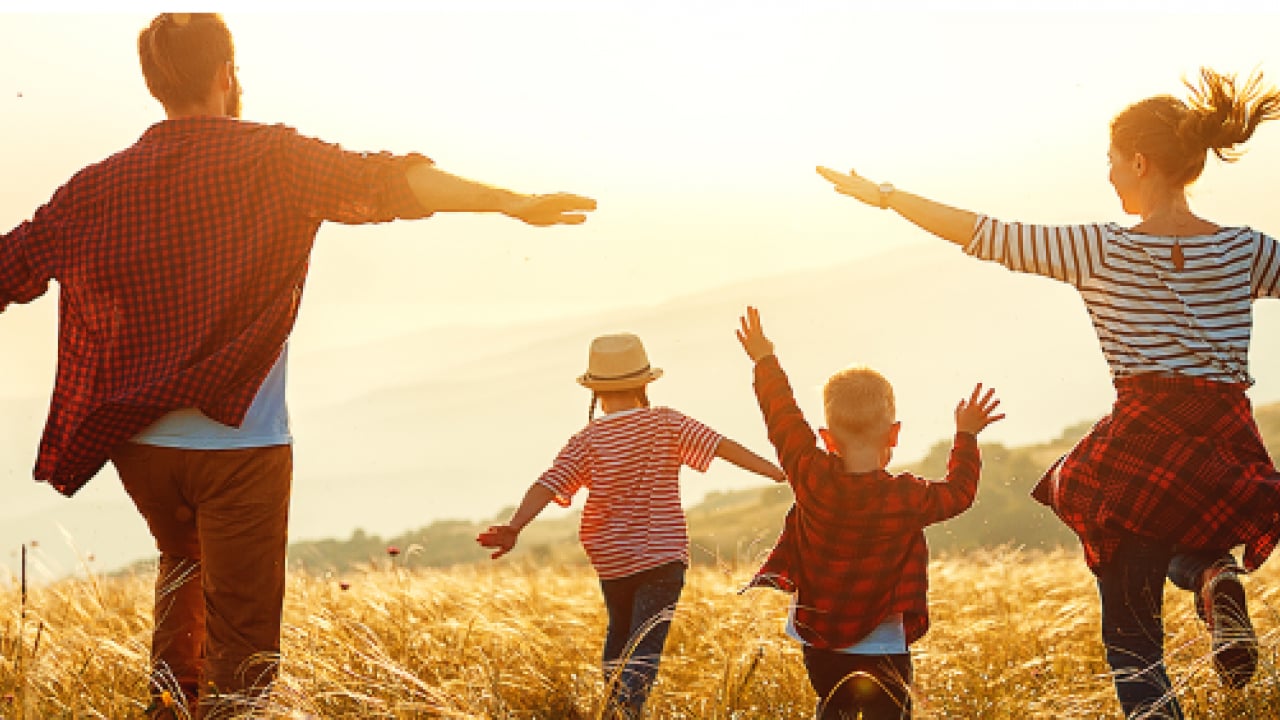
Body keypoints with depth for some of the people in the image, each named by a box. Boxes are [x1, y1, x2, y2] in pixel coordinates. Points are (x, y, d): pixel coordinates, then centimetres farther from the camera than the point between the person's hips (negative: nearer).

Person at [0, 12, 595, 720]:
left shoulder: (98, 186, 4)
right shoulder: (272, 158, -6)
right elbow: (381, 182, -20)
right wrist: (511, 202, -24)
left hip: (138, 444, 4)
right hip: (240, 445, -4)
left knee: (183, 561, 32)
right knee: (242, 641, 2)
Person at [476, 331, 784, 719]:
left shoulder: (586, 441, -3)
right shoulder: (666, 423, -5)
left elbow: (549, 484, -15)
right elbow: (722, 446, -9)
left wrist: (513, 527, -22)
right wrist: (777, 471, -6)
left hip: (610, 559, 3)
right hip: (663, 555, -3)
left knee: (620, 631, 26)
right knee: (645, 646, -9)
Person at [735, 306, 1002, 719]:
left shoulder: (812, 479, -11)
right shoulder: (908, 499, -15)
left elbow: (784, 420, 3)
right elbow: (959, 493, 5)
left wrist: (765, 361, 17)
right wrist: (966, 436, 19)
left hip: (819, 644, 4)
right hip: (882, 650, -4)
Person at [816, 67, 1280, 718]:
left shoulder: (1102, 250, -3)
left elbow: (982, 234, 0)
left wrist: (883, 195, 10)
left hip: (1143, 444, -3)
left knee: (1131, 637, 8)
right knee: (1181, 540, 35)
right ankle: (1214, 576, 1)